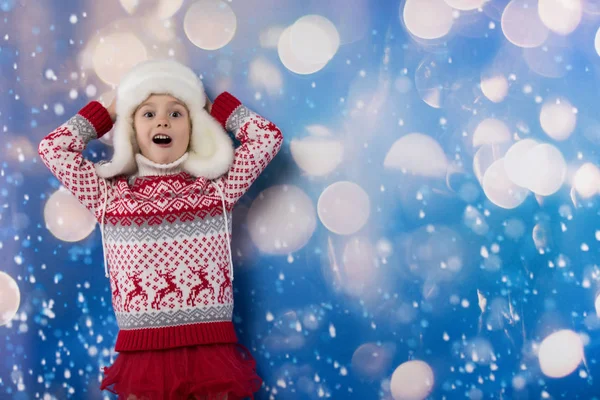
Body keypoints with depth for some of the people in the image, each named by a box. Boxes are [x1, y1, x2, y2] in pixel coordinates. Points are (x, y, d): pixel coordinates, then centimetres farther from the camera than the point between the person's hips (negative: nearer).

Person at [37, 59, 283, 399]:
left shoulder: (216, 188, 6)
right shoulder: (109, 194, 8)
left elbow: (269, 137, 2)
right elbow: (52, 148, 6)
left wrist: (215, 110, 14)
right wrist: (107, 113, 16)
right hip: (142, 356, 0)